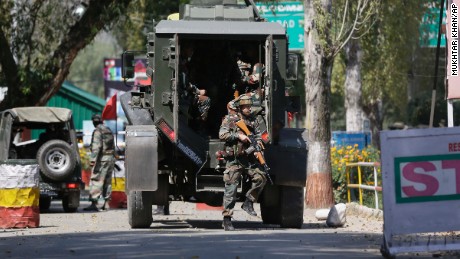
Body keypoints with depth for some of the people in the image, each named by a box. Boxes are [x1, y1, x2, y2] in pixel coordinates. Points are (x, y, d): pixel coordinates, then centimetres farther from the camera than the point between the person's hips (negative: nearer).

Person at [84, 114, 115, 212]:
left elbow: (96, 146, -19)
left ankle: (94, 203, -18)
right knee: (107, 182, 13)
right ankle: (106, 203, 13)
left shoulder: (97, 131, -9)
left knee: (96, 181, -10)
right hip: (111, 158, 9)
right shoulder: (108, 131, 18)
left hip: (102, 159, -9)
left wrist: (93, 159, -22)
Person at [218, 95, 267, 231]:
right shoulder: (230, 119, -1)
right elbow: (222, 135, -11)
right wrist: (238, 135, -19)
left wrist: (257, 145, -8)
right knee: (231, 189, -5)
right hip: (234, 160, -4)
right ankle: (227, 219, 0)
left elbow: (258, 136, 13)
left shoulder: (253, 120, 13)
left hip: (249, 159, 4)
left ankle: (248, 202, 6)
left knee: (260, 178, -14)